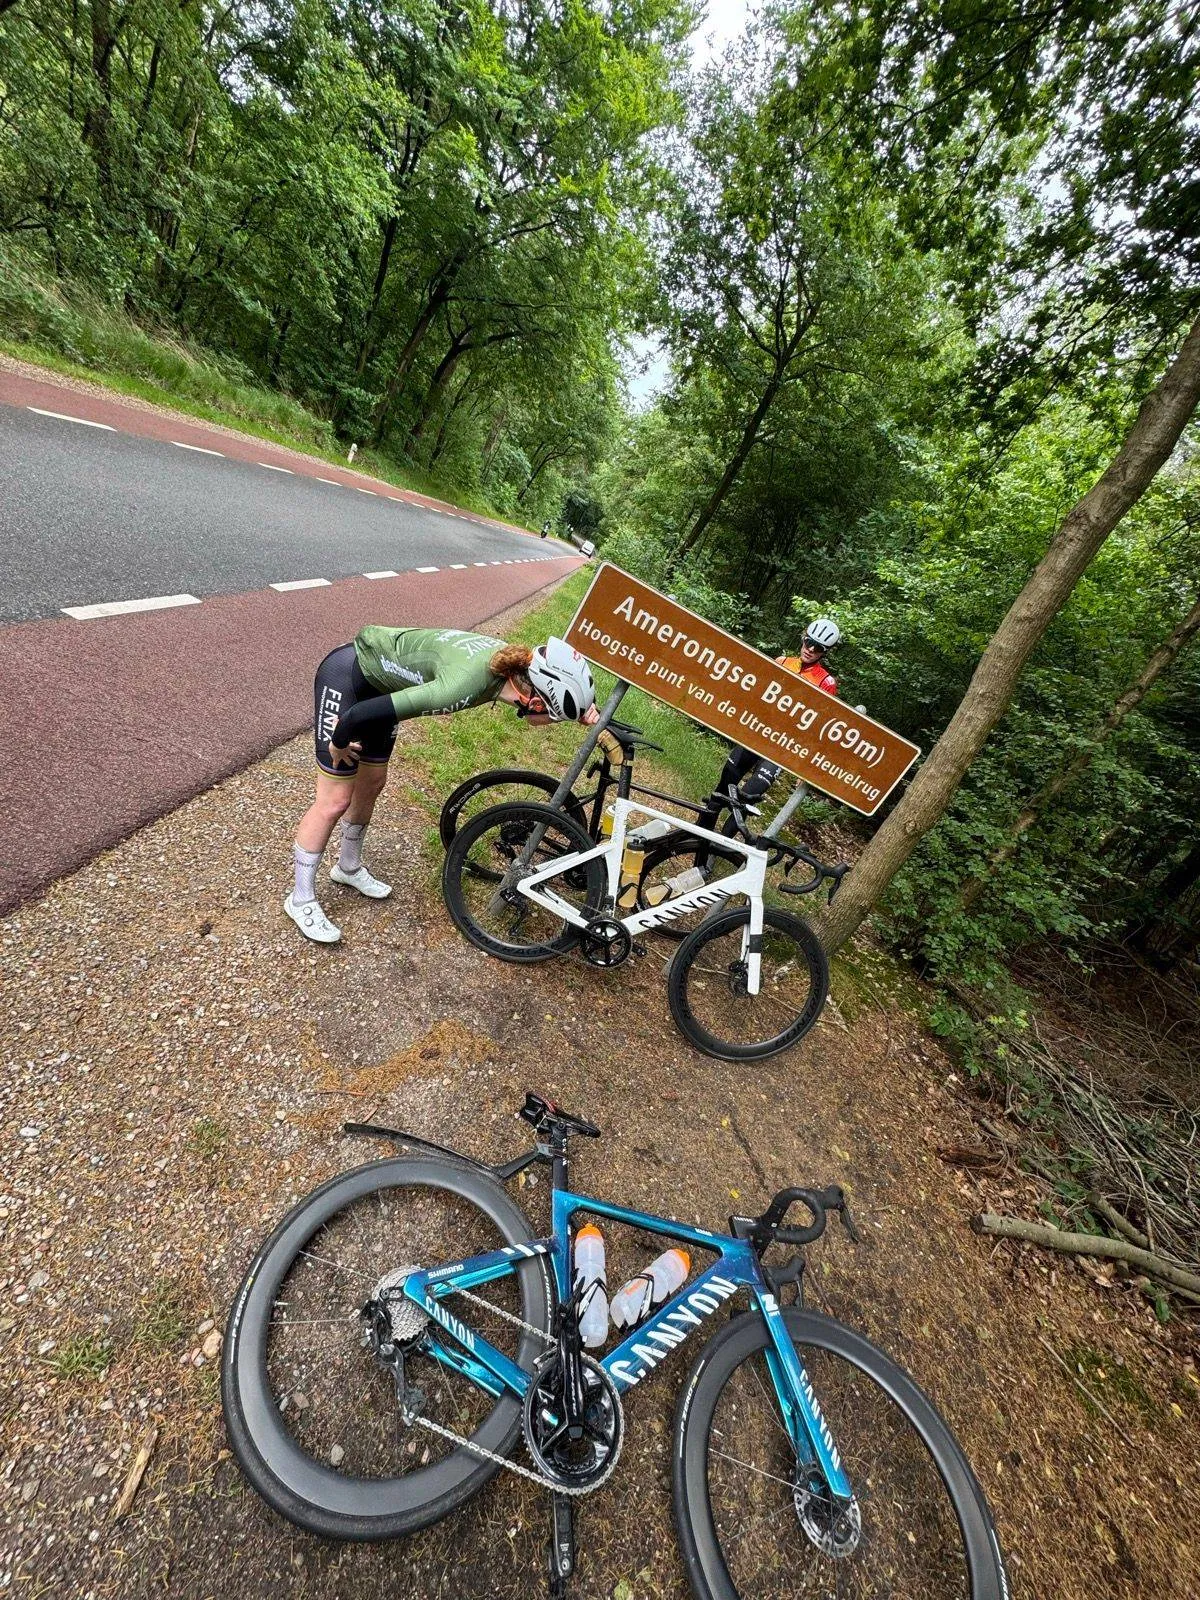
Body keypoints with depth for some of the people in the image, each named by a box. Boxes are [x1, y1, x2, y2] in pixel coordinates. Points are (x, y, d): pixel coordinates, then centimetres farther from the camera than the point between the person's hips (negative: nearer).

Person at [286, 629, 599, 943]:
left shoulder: (513, 661, -15)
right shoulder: (464, 684, -39)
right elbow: (362, 714, -36)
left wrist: (582, 709, -13)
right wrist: (339, 744, -15)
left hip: (378, 682, 8)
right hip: (346, 677, -8)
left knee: (371, 785, 17)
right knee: (335, 800, 0)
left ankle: (349, 868, 41)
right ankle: (300, 899, 20)